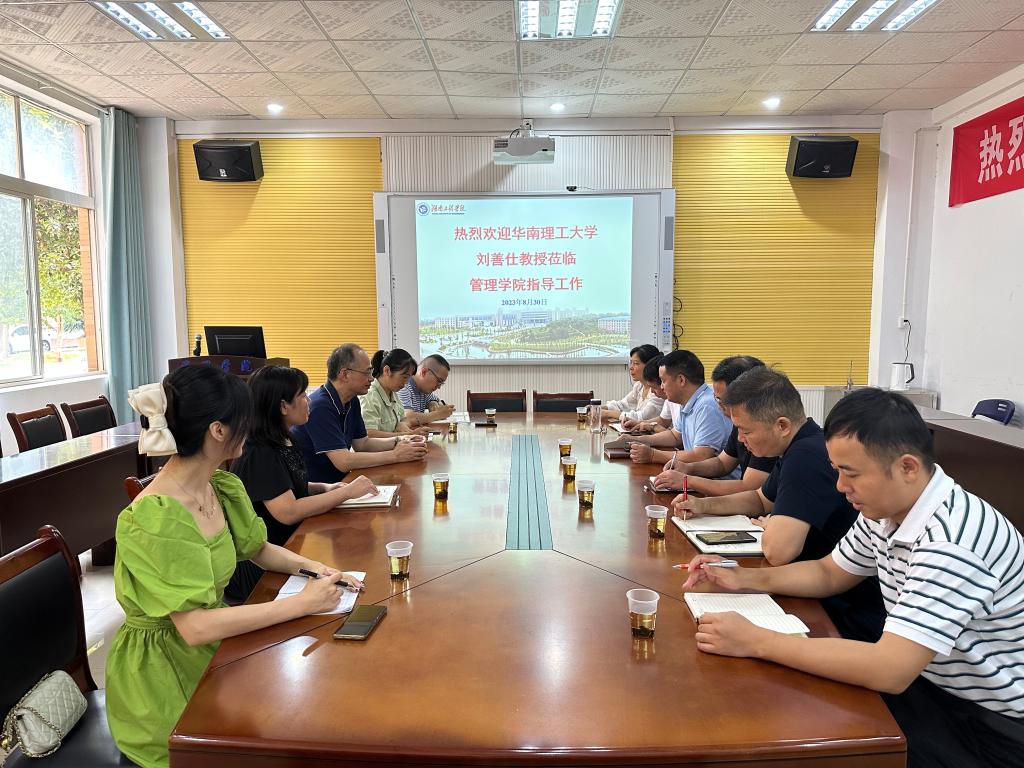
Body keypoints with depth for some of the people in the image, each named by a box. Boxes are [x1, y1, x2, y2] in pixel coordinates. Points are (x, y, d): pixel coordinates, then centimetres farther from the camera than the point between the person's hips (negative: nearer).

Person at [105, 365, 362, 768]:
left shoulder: (223, 488, -3)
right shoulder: (156, 519, -28)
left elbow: (258, 548, 13)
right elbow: (195, 627, -30)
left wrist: (309, 566, -7)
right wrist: (300, 604, -28)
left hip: (213, 646, 7)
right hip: (162, 678, -7)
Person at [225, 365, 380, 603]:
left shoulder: (282, 442, 7)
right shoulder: (258, 454, -21)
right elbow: (288, 512, -27)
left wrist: (325, 488, 2)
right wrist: (347, 492, -19)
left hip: (289, 543, 8)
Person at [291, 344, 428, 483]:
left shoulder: (352, 401, 6)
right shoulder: (320, 406, -22)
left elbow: (362, 443, 13)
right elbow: (343, 462, -26)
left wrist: (399, 441, -2)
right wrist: (395, 455, -21)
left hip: (338, 480, 8)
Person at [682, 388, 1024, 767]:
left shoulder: (951, 540, -31)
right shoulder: (884, 510, -3)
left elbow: (889, 671, -36)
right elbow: (829, 573, 12)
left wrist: (755, 641, -32)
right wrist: (743, 577, -3)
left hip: (990, 725, -7)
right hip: (928, 681, 7)